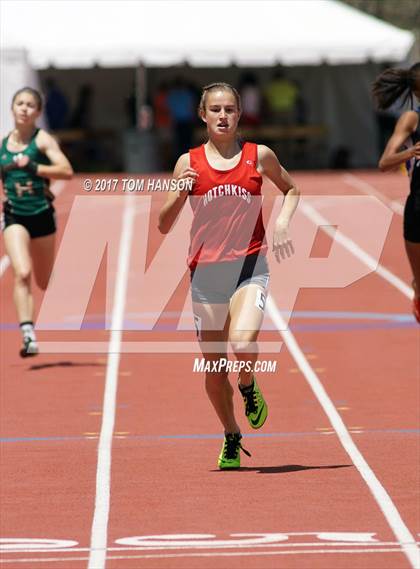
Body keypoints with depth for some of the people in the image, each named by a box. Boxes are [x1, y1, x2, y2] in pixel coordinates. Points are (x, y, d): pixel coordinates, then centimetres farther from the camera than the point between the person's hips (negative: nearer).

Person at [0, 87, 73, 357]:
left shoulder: (43, 139, -6)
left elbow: (66, 171, -20)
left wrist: (32, 166, -26)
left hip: (42, 215, -1)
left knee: (44, 280, 14)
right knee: (22, 273, -20)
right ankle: (28, 335, -24)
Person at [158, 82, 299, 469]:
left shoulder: (259, 156, 5)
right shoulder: (189, 163, 5)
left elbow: (292, 190, 23)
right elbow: (164, 226, 5)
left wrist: (282, 223, 5)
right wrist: (180, 194, -13)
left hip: (249, 267, -1)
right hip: (206, 271, 2)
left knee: (243, 344, -26)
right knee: (214, 369, 6)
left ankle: (249, 388, 9)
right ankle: (232, 438, 30)